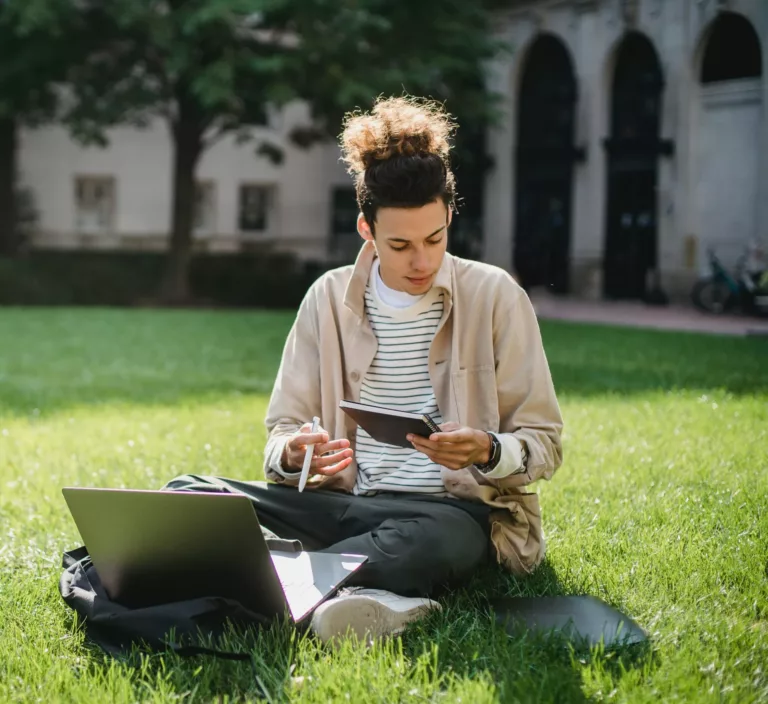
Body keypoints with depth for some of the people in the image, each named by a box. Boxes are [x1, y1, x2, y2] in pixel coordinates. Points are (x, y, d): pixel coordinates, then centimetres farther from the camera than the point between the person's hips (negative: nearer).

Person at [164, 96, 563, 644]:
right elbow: (282, 430, 10)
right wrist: (294, 453, -15)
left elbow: (545, 443, 1)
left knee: (435, 539, -43)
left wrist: (487, 451, -22)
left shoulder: (494, 296, 0)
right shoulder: (330, 299, 8)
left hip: (454, 510, -4)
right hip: (347, 505, 4)